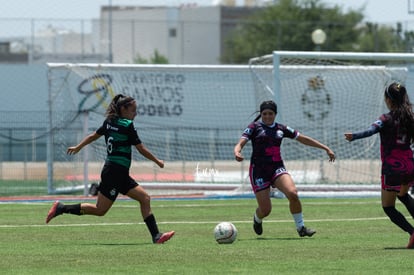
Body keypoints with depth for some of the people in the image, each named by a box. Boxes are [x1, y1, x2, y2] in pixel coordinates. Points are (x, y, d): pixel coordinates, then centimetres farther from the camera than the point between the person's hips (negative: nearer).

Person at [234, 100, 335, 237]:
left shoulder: (281, 129, 13)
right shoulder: (254, 127, 3)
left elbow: (303, 139, 19)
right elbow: (240, 143, -8)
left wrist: (326, 148, 19)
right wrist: (237, 152, -33)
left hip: (277, 169, 3)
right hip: (259, 170, -3)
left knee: (293, 193, -25)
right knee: (265, 210, -6)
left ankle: (301, 227, -7)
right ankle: (257, 219, 33)